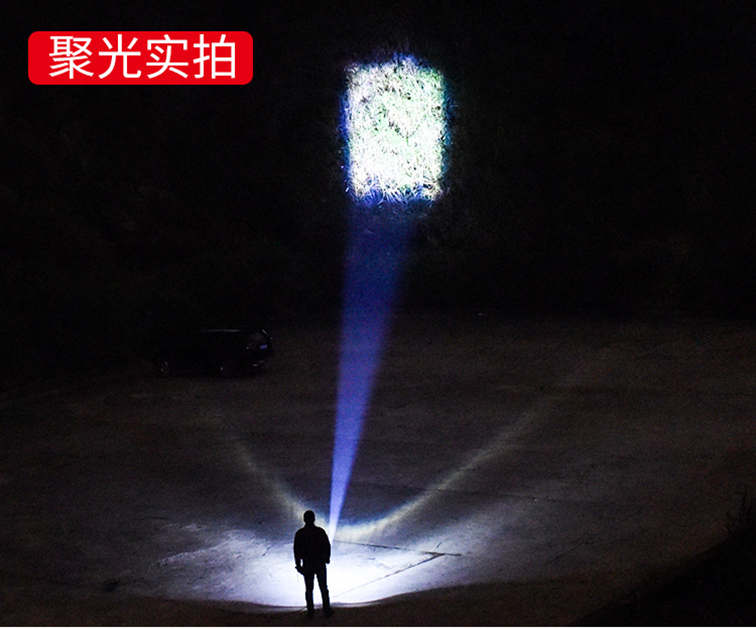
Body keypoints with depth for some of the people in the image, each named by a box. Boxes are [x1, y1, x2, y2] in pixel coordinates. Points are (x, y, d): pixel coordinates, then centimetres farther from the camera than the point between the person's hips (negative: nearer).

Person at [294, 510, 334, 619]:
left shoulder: (300, 534, -8)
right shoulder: (320, 531, -9)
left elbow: (297, 550, -7)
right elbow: (327, 546, -2)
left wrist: (298, 565, 1)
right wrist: (327, 558, 15)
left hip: (307, 565, 0)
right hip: (320, 564, 0)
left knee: (309, 589, 11)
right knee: (323, 588, 11)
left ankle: (310, 612, 16)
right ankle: (327, 611, 14)